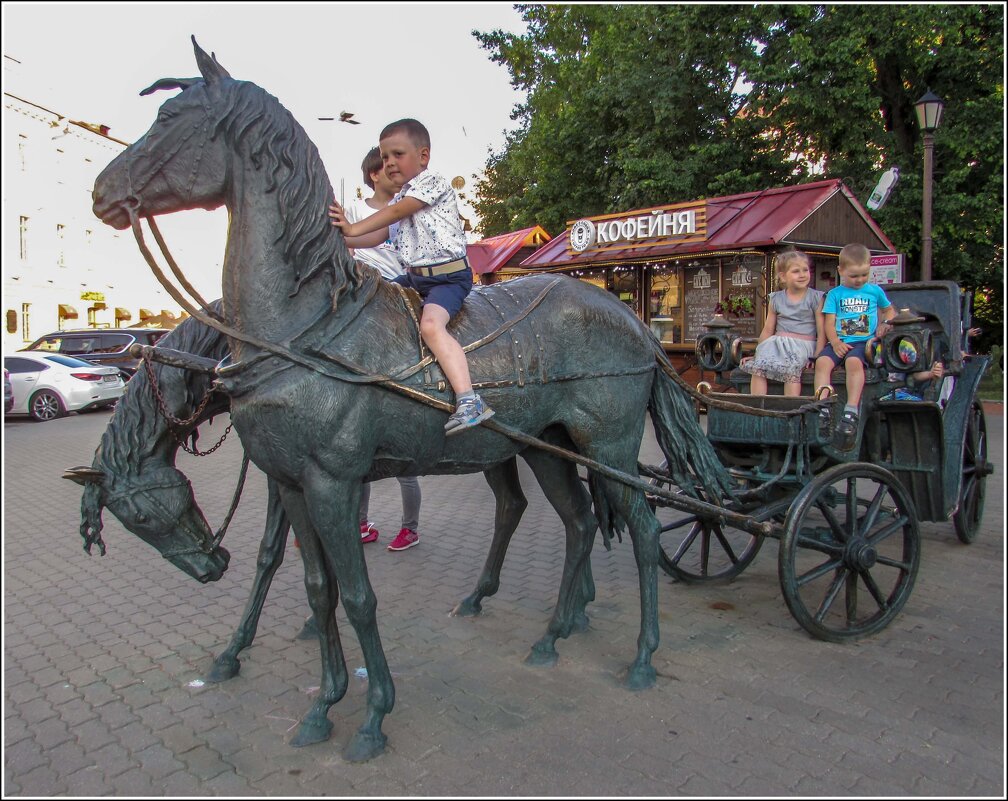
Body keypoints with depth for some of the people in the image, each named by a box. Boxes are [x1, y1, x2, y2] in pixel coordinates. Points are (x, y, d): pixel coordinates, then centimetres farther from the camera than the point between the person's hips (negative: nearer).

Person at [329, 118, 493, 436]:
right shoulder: (399, 198, 21)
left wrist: (353, 229, -20)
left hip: (448, 275, -10)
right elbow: (379, 236, 17)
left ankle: (469, 401, -39)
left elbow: (396, 212, -17)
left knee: (431, 324, -33)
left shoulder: (433, 182, -6)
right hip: (414, 276, 10)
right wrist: (346, 239, 1)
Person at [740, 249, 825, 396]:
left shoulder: (816, 298, 5)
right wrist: (758, 353, 15)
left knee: (791, 370, -33)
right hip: (777, 342, 3)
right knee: (758, 367, -24)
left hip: (803, 345, -3)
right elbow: (768, 330, 19)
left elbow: (821, 332, 2)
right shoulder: (776, 299, 14)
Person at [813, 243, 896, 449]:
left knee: (854, 362, -34)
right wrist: (835, 342, -12)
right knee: (822, 362, -29)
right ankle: (822, 409, -37)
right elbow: (829, 322, 6)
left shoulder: (875, 290, 16)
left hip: (864, 341, -2)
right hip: (839, 342, 2)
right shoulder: (835, 294, 13)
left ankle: (851, 412, -42)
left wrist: (884, 324, 8)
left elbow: (889, 310, 31)